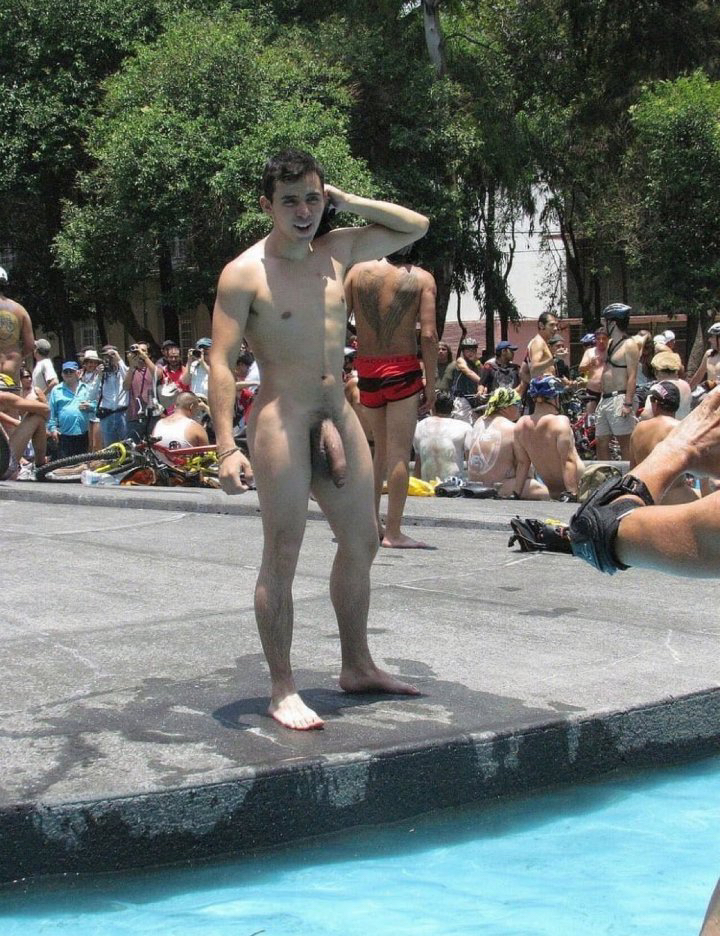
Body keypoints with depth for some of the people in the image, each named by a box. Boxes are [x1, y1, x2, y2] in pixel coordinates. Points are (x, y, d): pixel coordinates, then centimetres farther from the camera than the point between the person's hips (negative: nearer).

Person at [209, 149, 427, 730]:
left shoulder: (337, 252, 10)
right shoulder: (245, 273, -8)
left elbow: (415, 227, 20)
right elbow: (221, 363, -12)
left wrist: (347, 202, 7)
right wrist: (228, 448, -21)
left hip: (339, 415, 7)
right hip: (282, 418, -7)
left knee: (362, 543, 12)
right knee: (282, 557, -5)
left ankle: (357, 666, 26)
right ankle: (283, 690, 3)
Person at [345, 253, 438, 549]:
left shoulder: (358, 271, 4)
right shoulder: (421, 278, -3)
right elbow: (428, 335, -10)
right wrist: (431, 385, -5)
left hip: (366, 370, 4)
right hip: (402, 371, -4)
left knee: (381, 449, 20)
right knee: (399, 453, -1)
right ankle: (393, 532, -2)